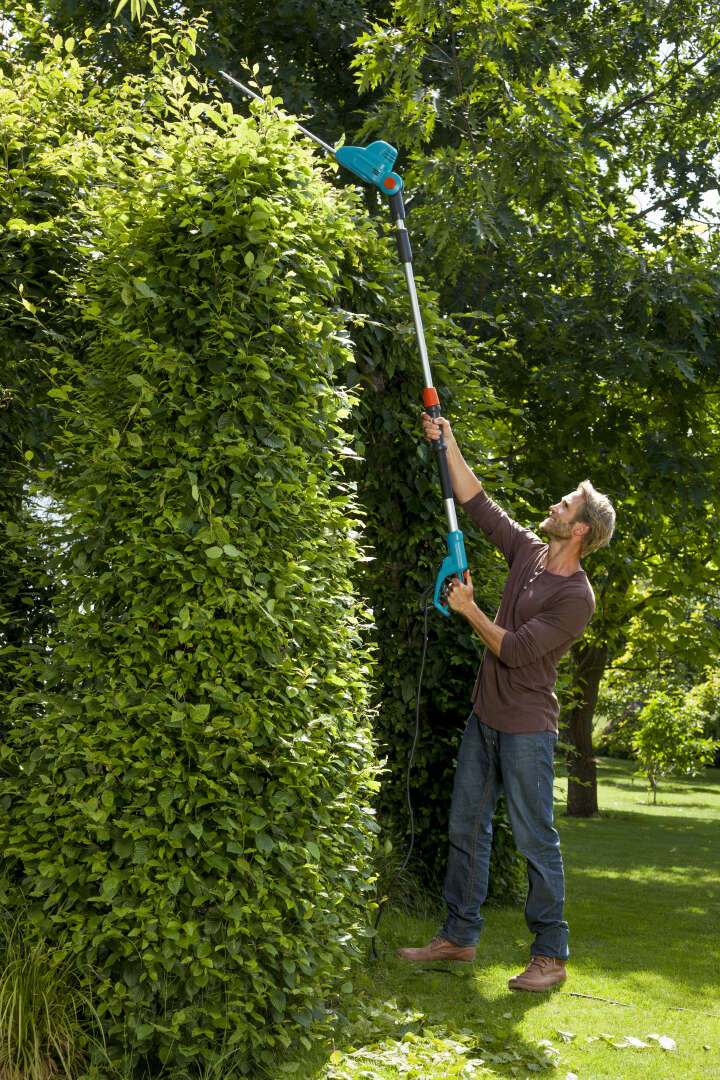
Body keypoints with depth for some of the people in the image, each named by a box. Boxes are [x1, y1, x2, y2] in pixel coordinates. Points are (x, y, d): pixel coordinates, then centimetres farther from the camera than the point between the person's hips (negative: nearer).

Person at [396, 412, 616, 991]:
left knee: (536, 839, -3)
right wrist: (448, 446, 9)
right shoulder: (529, 553, 6)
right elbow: (478, 503, 13)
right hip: (485, 716, 8)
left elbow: (515, 650, -19)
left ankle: (551, 955, 6)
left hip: (527, 727, -8)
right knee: (466, 828, 12)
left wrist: (469, 609, -12)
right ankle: (459, 936, 22)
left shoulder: (576, 596, -16)